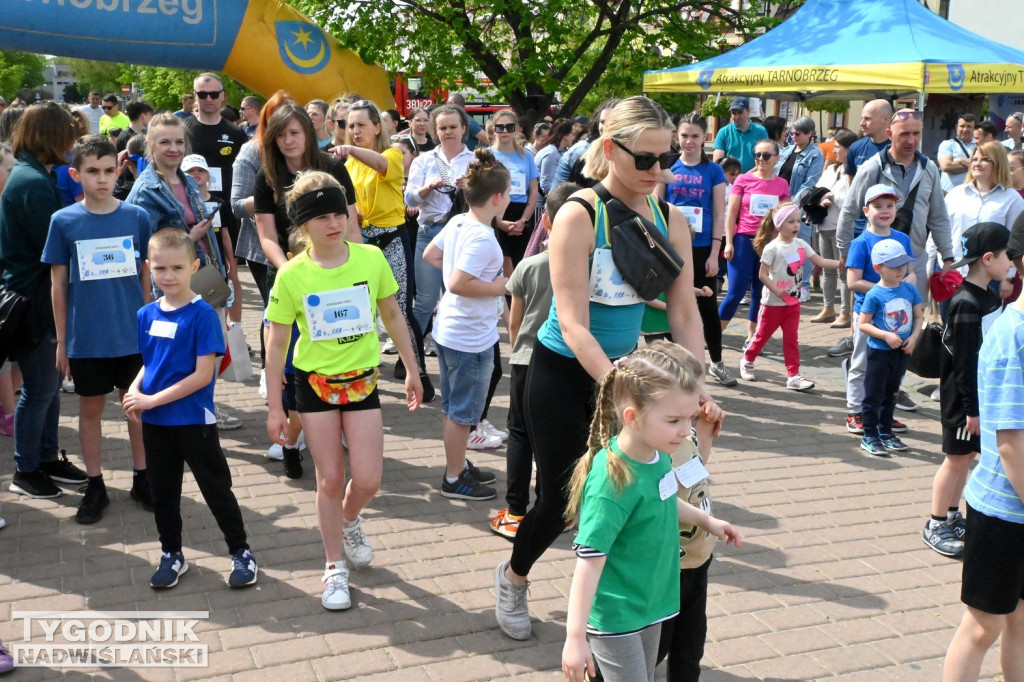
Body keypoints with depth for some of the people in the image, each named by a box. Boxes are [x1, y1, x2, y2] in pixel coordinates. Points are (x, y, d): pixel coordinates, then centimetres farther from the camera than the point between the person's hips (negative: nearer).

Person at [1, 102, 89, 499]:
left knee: (49, 383, 17)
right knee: (39, 389, 2)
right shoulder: (33, 182, -21)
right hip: (32, 300, -10)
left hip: (41, 298, 10)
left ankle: (47, 459, 30)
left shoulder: (33, 175, 11)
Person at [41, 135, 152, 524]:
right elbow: (58, 284, 1)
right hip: (86, 339, 0)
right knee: (90, 409, 12)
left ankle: (141, 478, 28)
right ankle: (95, 487, 25)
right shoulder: (64, 221, -5)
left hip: (133, 334, 1)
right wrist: (61, 342, 2)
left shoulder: (137, 217, -3)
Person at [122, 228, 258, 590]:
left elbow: (203, 375, -18)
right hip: (154, 423, 6)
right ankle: (171, 555, 33)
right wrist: (135, 390, -6)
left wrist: (152, 399, -18)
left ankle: (241, 553, 21)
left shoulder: (202, 314, -15)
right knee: (162, 491, 16)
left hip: (194, 420, -5)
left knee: (216, 488, 6)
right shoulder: (147, 314, 2)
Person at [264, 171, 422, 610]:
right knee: (330, 478, 5)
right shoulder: (292, 276, -11)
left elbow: (392, 316, 6)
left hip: (362, 380, 1)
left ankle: (349, 521, 36)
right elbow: (277, 343, -4)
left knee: (368, 479, -1)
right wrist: (274, 407, -4)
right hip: (315, 383, -1)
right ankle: (335, 568, 23)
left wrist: (411, 370, 11)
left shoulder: (371, 259, -7)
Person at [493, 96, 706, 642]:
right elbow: (573, 326, -25)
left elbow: (684, 314, -2)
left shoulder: (671, 221, -3)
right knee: (561, 497, 5)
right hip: (564, 372, -4)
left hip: (623, 365, 5)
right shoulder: (579, 216, -20)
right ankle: (512, 578, 36)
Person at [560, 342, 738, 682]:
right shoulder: (612, 479, -31)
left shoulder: (658, 455, -6)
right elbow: (589, 561, -30)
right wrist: (575, 637, -29)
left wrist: (705, 520, 29)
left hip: (650, 603, 8)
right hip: (615, 616, -8)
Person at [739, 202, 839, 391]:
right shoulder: (772, 248, -15)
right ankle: (747, 361, 32)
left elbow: (820, 262, -1)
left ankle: (793, 376, 5)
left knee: (791, 339, 4)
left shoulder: (801, 244, 2)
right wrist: (776, 290, -23)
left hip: (793, 302, 5)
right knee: (762, 335, 9)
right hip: (773, 302, -5)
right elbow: (762, 274, -15)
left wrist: (840, 264, -13)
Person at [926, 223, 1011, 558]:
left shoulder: (989, 296, 7)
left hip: (983, 392, 8)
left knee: (968, 455, 16)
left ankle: (952, 516, 30)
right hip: (963, 396, -8)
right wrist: (971, 407, -19)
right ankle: (935, 526, 15)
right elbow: (964, 361, -22)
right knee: (957, 458, 2)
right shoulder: (966, 304, -22)